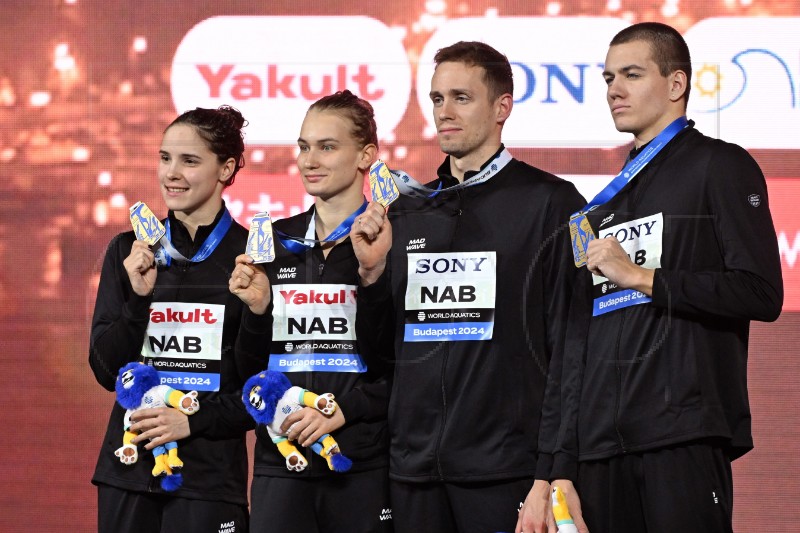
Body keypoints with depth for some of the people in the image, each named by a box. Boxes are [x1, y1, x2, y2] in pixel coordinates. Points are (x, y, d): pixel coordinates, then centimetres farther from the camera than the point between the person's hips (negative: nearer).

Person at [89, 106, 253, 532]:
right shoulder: (128, 251, 6)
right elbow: (107, 370, 2)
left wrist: (195, 420, -12)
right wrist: (138, 298, -12)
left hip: (210, 475, -3)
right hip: (129, 467, 3)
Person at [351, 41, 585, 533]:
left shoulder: (549, 203, -2)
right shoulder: (406, 212, 14)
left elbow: (571, 340, -5)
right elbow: (379, 340, 17)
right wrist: (372, 270, -1)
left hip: (505, 468, -5)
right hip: (415, 464, 5)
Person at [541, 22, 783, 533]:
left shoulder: (720, 167, 3)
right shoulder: (606, 207, 23)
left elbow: (762, 293, -10)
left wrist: (641, 276, -8)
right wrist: (565, 467, 13)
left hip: (685, 438, -6)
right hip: (604, 447, 6)